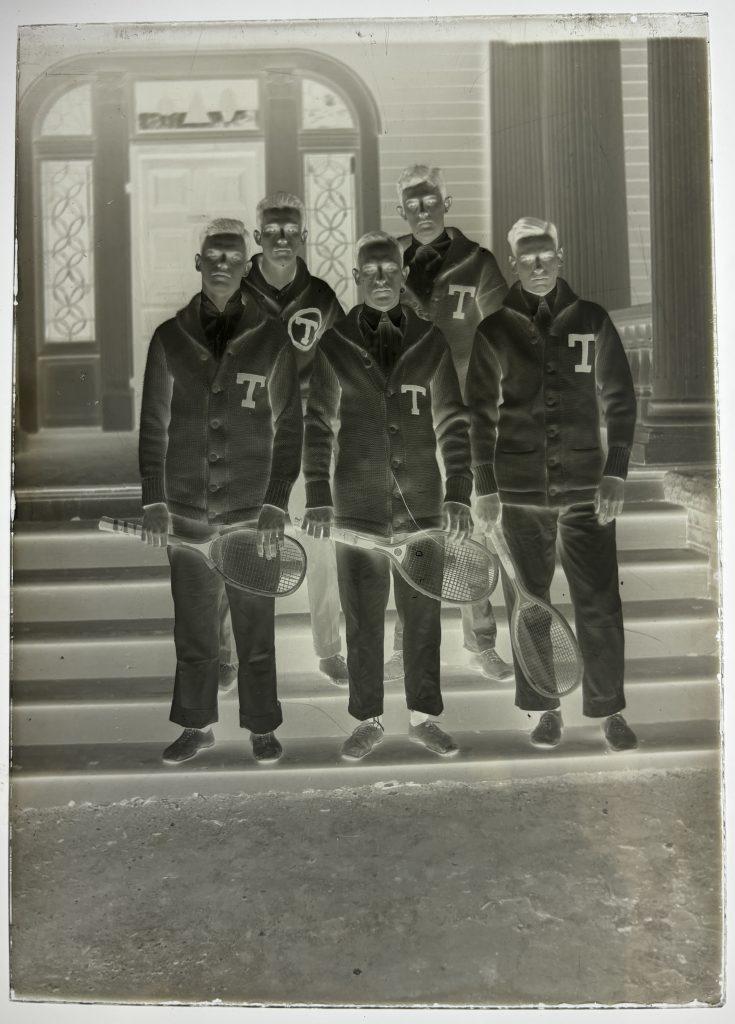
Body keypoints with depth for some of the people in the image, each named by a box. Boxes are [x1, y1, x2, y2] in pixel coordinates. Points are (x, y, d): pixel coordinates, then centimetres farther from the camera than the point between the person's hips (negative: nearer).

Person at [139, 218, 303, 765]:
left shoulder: (271, 337, 3)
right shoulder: (170, 338, 7)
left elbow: (290, 428, 2)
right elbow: (153, 427, 7)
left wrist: (276, 503, -6)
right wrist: (154, 502, 0)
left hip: (254, 512, -1)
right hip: (187, 513, 2)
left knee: (256, 627, 6)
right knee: (194, 628, 9)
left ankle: (263, 727, 21)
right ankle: (197, 725, 25)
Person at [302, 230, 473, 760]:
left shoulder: (430, 342, 4)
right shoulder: (335, 345, 3)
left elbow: (453, 423, 3)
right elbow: (317, 426, 2)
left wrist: (459, 494, -5)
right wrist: (318, 499, -5)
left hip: (422, 501, 1)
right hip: (357, 503, 0)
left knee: (423, 612, 8)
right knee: (363, 617, 6)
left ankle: (425, 716, 22)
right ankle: (368, 720, 20)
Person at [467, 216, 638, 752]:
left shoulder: (592, 320, 5)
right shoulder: (496, 329, 4)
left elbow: (620, 400, 6)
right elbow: (481, 412, 5)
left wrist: (616, 473, -3)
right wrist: (485, 488, 0)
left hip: (586, 486, 0)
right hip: (519, 490, 0)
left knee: (599, 603, -1)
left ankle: (609, 708, 14)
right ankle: (545, 708, 20)